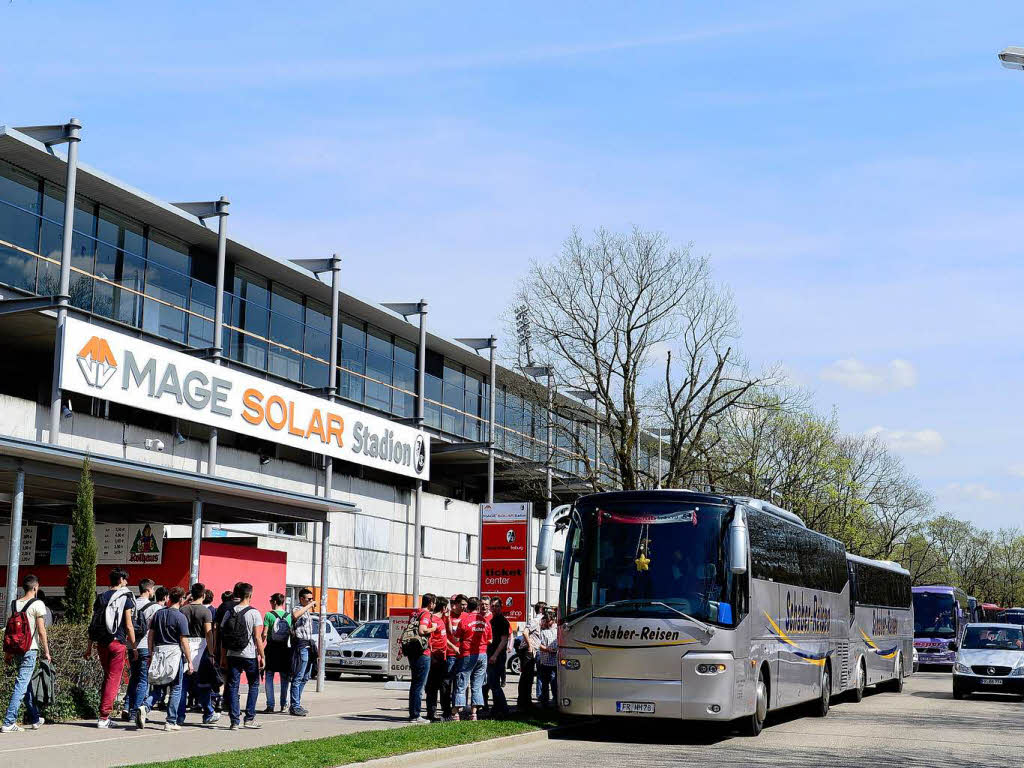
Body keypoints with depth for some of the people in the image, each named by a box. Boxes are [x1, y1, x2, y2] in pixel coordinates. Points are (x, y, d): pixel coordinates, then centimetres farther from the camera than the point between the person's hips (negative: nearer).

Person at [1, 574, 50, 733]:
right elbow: (41, 631, -11)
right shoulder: (38, 604, -8)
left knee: (27, 683, 18)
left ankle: (33, 718, 27)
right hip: (30, 650, -7)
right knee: (21, 685, -7)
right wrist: (46, 652, -3)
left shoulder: (14, 604, 9)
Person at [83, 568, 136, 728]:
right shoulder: (125, 597, -4)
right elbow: (129, 626, -7)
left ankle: (105, 716, 19)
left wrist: (89, 647, 14)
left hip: (101, 643, 5)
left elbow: (93, 624, 10)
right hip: (118, 643, -5)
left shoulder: (101, 597, 10)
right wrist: (134, 647, 0)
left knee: (107, 677, 18)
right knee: (114, 679, -1)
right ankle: (104, 717, -5)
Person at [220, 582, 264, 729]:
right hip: (250, 655, -3)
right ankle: (250, 718, 9)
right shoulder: (254, 613, -7)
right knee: (254, 685, 12)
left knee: (232, 687, 5)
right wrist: (262, 656, -3)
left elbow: (223, 637, 5)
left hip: (232, 655, 3)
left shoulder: (229, 612, 4)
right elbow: (257, 637, -9)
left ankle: (235, 721, 1)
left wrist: (223, 657, 11)